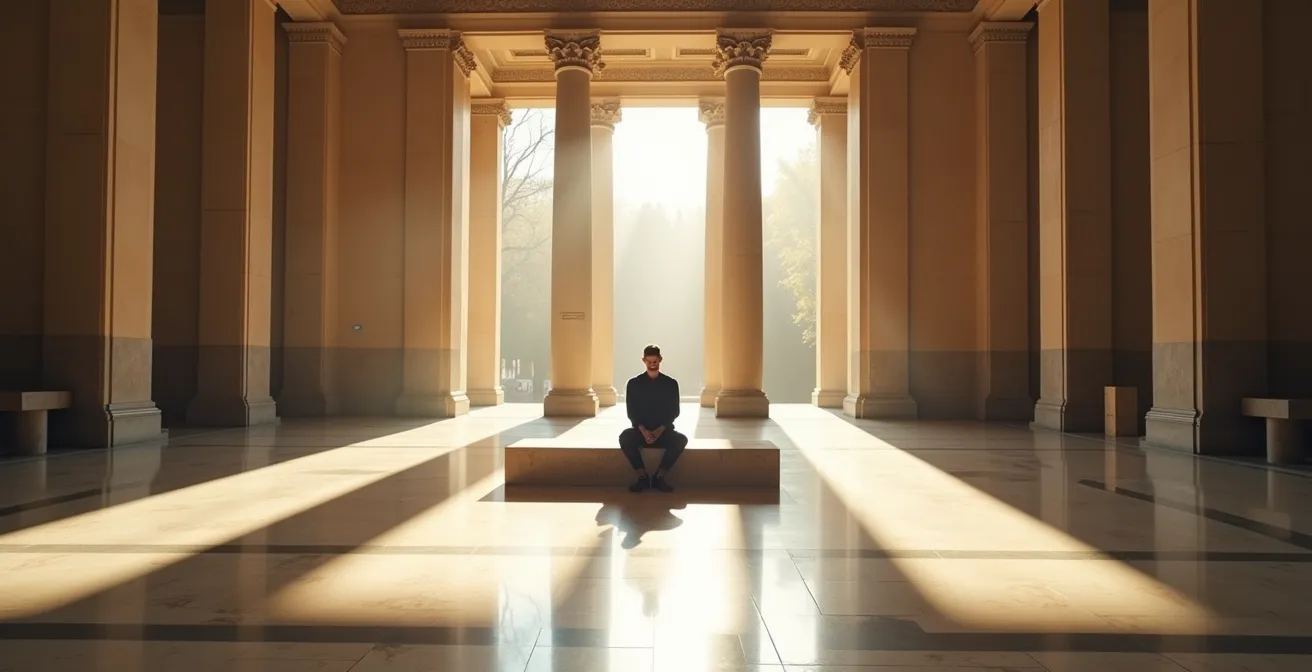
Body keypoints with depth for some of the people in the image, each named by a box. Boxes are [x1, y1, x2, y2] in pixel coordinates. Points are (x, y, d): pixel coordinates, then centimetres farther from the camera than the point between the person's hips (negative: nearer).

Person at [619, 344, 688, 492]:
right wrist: (643, 431, -18)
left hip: (664, 431, 0)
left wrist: (660, 430, -15)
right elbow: (631, 412, -1)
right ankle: (643, 477, -20)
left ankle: (659, 477, -18)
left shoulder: (671, 383, 2)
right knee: (624, 437, -33)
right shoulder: (634, 383, 1)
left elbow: (674, 412, 1)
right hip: (640, 431, 0)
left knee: (681, 440, -30)